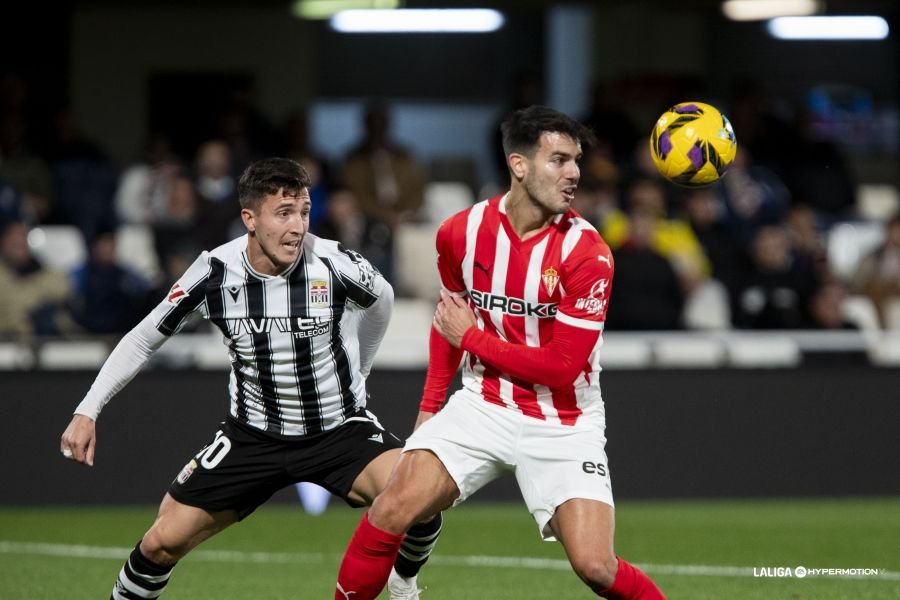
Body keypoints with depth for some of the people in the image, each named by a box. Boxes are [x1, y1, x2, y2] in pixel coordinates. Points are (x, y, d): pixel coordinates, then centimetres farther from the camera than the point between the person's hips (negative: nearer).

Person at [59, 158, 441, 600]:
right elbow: (143, 340, -1)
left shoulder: (334, 265, -19)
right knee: (163, 542, -7)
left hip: (338, 427, -1)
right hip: (253, 436, 1)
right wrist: (87, 411, -7)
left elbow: (381, 300, 6)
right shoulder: (215, 273, -16)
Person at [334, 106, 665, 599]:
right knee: (392, 511, -15)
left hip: (562, 425, -3)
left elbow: (561, 367, -18)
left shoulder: (586, 253, -16)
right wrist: (430, 406, 12)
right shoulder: (461, 232, -4)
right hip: (483, 406, 3)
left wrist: (471, 337, -12)